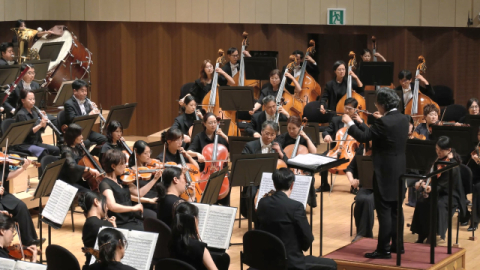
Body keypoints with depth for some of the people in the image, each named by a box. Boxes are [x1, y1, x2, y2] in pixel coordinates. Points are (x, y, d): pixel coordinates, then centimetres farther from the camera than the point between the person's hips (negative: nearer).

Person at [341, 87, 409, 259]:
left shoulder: (384, 122, -20)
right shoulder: (403, 119, 6)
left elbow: (363, 137, -16)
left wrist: (349, 123, -3)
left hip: (385, 171, -9)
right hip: (399, 170, 9)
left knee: (384, 210, -5)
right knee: (396, 209, 15)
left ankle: (383, 249, -3)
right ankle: (397, 244, 22)